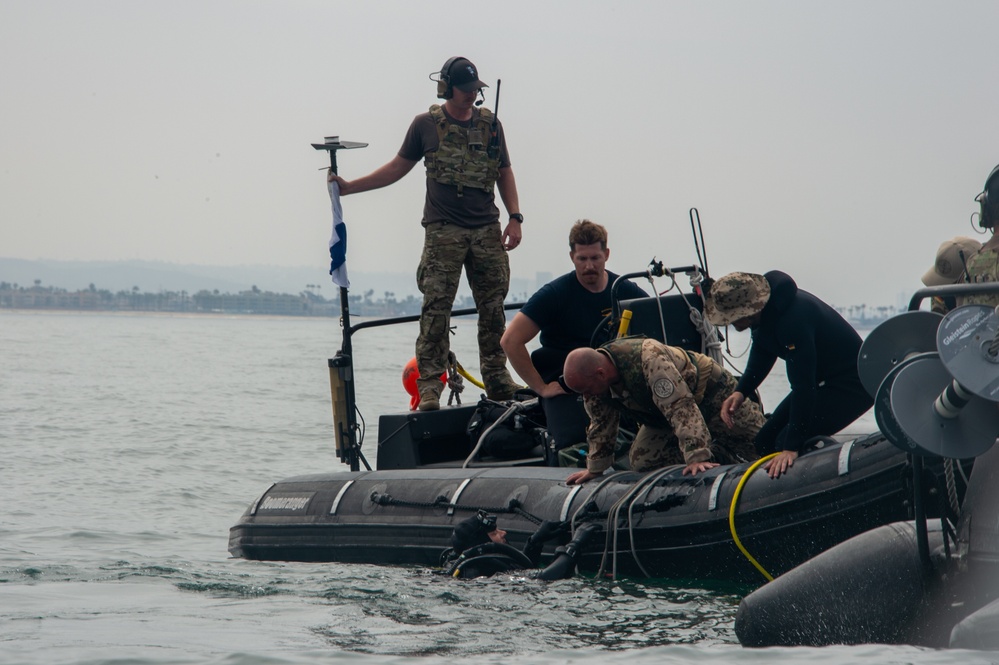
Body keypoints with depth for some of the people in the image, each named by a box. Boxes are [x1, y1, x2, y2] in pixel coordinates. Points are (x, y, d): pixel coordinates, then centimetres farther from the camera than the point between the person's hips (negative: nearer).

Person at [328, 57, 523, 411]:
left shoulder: (490, 125, 12)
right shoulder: (426, 125, 6)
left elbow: (504, 172, 17)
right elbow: (398, 167, 13)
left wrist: (515, 217, 6)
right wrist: (349, 186, 7)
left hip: (487, 231, 3)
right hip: (442, 231, -3)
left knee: (493, 308, 3)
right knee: (436, 309, -9)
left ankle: (497, 381, 12)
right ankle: (429, 386, -10)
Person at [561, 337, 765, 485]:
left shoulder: (650, 360, -42)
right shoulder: (593, 379, -16)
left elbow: (682, 409, -45)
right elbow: (601, 425, 1)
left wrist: (697, 457, -48)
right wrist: (595, 468, 6)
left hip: (711, 394, -7)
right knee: (641, 460, -8)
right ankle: (722, 456, 0)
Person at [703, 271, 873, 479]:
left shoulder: (793, 318, -34)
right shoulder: (760, 304, -6)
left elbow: (803, 386, -35)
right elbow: (762, 353, 14)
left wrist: (791, 448, -35)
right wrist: (741, 391, -2)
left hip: (852, 384, -10)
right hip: (823, 381, 10)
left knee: (786, 444, -23)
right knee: (766, 442, 6)